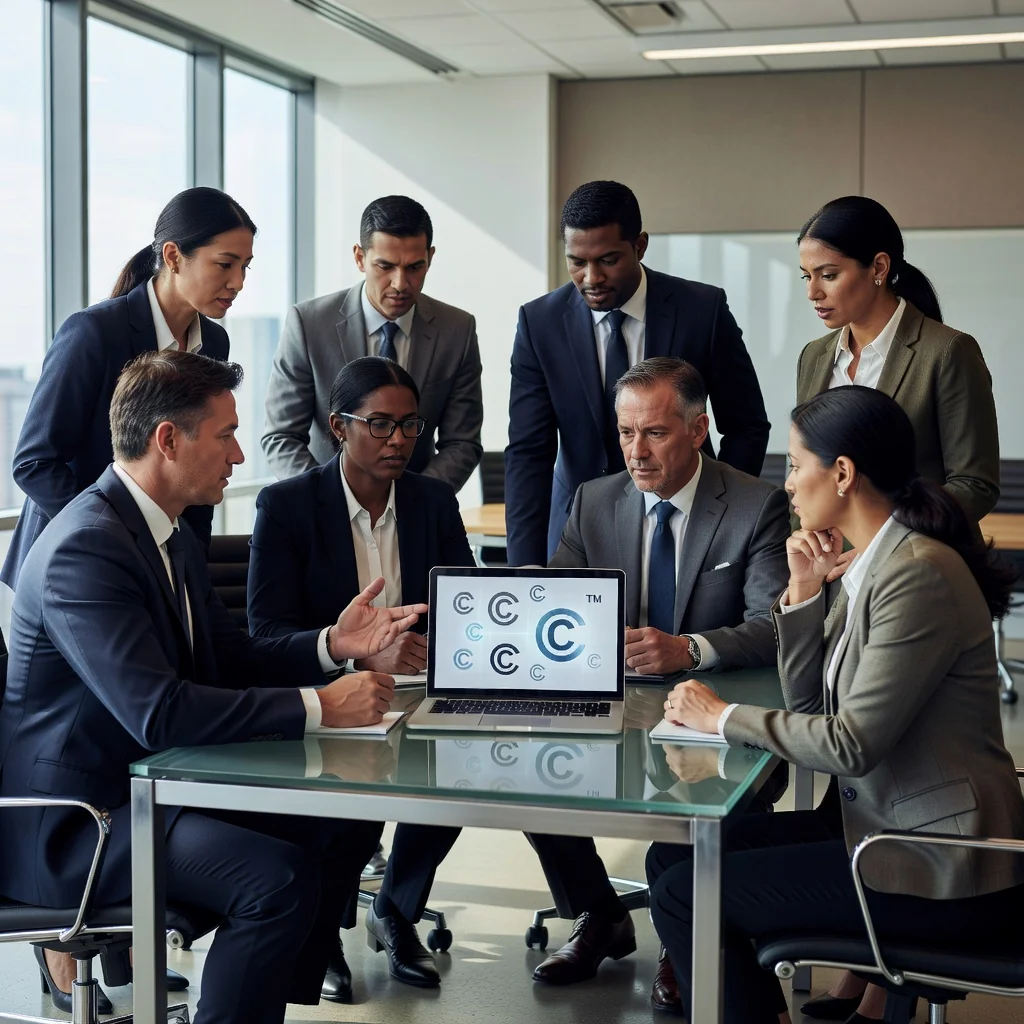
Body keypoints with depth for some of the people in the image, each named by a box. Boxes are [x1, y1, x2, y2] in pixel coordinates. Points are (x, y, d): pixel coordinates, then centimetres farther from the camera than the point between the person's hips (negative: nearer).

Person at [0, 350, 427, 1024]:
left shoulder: (173, 535, 10)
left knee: (347, 822, 5)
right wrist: (317, 707, -27)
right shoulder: (85, 547, -23)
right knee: (280, 878, -27)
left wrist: (332, 645, -2)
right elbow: (159, 711, -31)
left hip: (153, 782, 10)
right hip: (71, 822, -10)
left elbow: (230, 660, 15)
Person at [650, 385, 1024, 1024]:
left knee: (683, 894, -10)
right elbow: (807, 704, 11)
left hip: (943, 874, -9)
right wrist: (804, 590, -1)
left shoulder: (920, 573, -20)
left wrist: (722, 718, -11)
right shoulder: (869, 564, 9)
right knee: (672, 856, 7)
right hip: (879, 821, 9)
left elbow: (852, 744, -22)